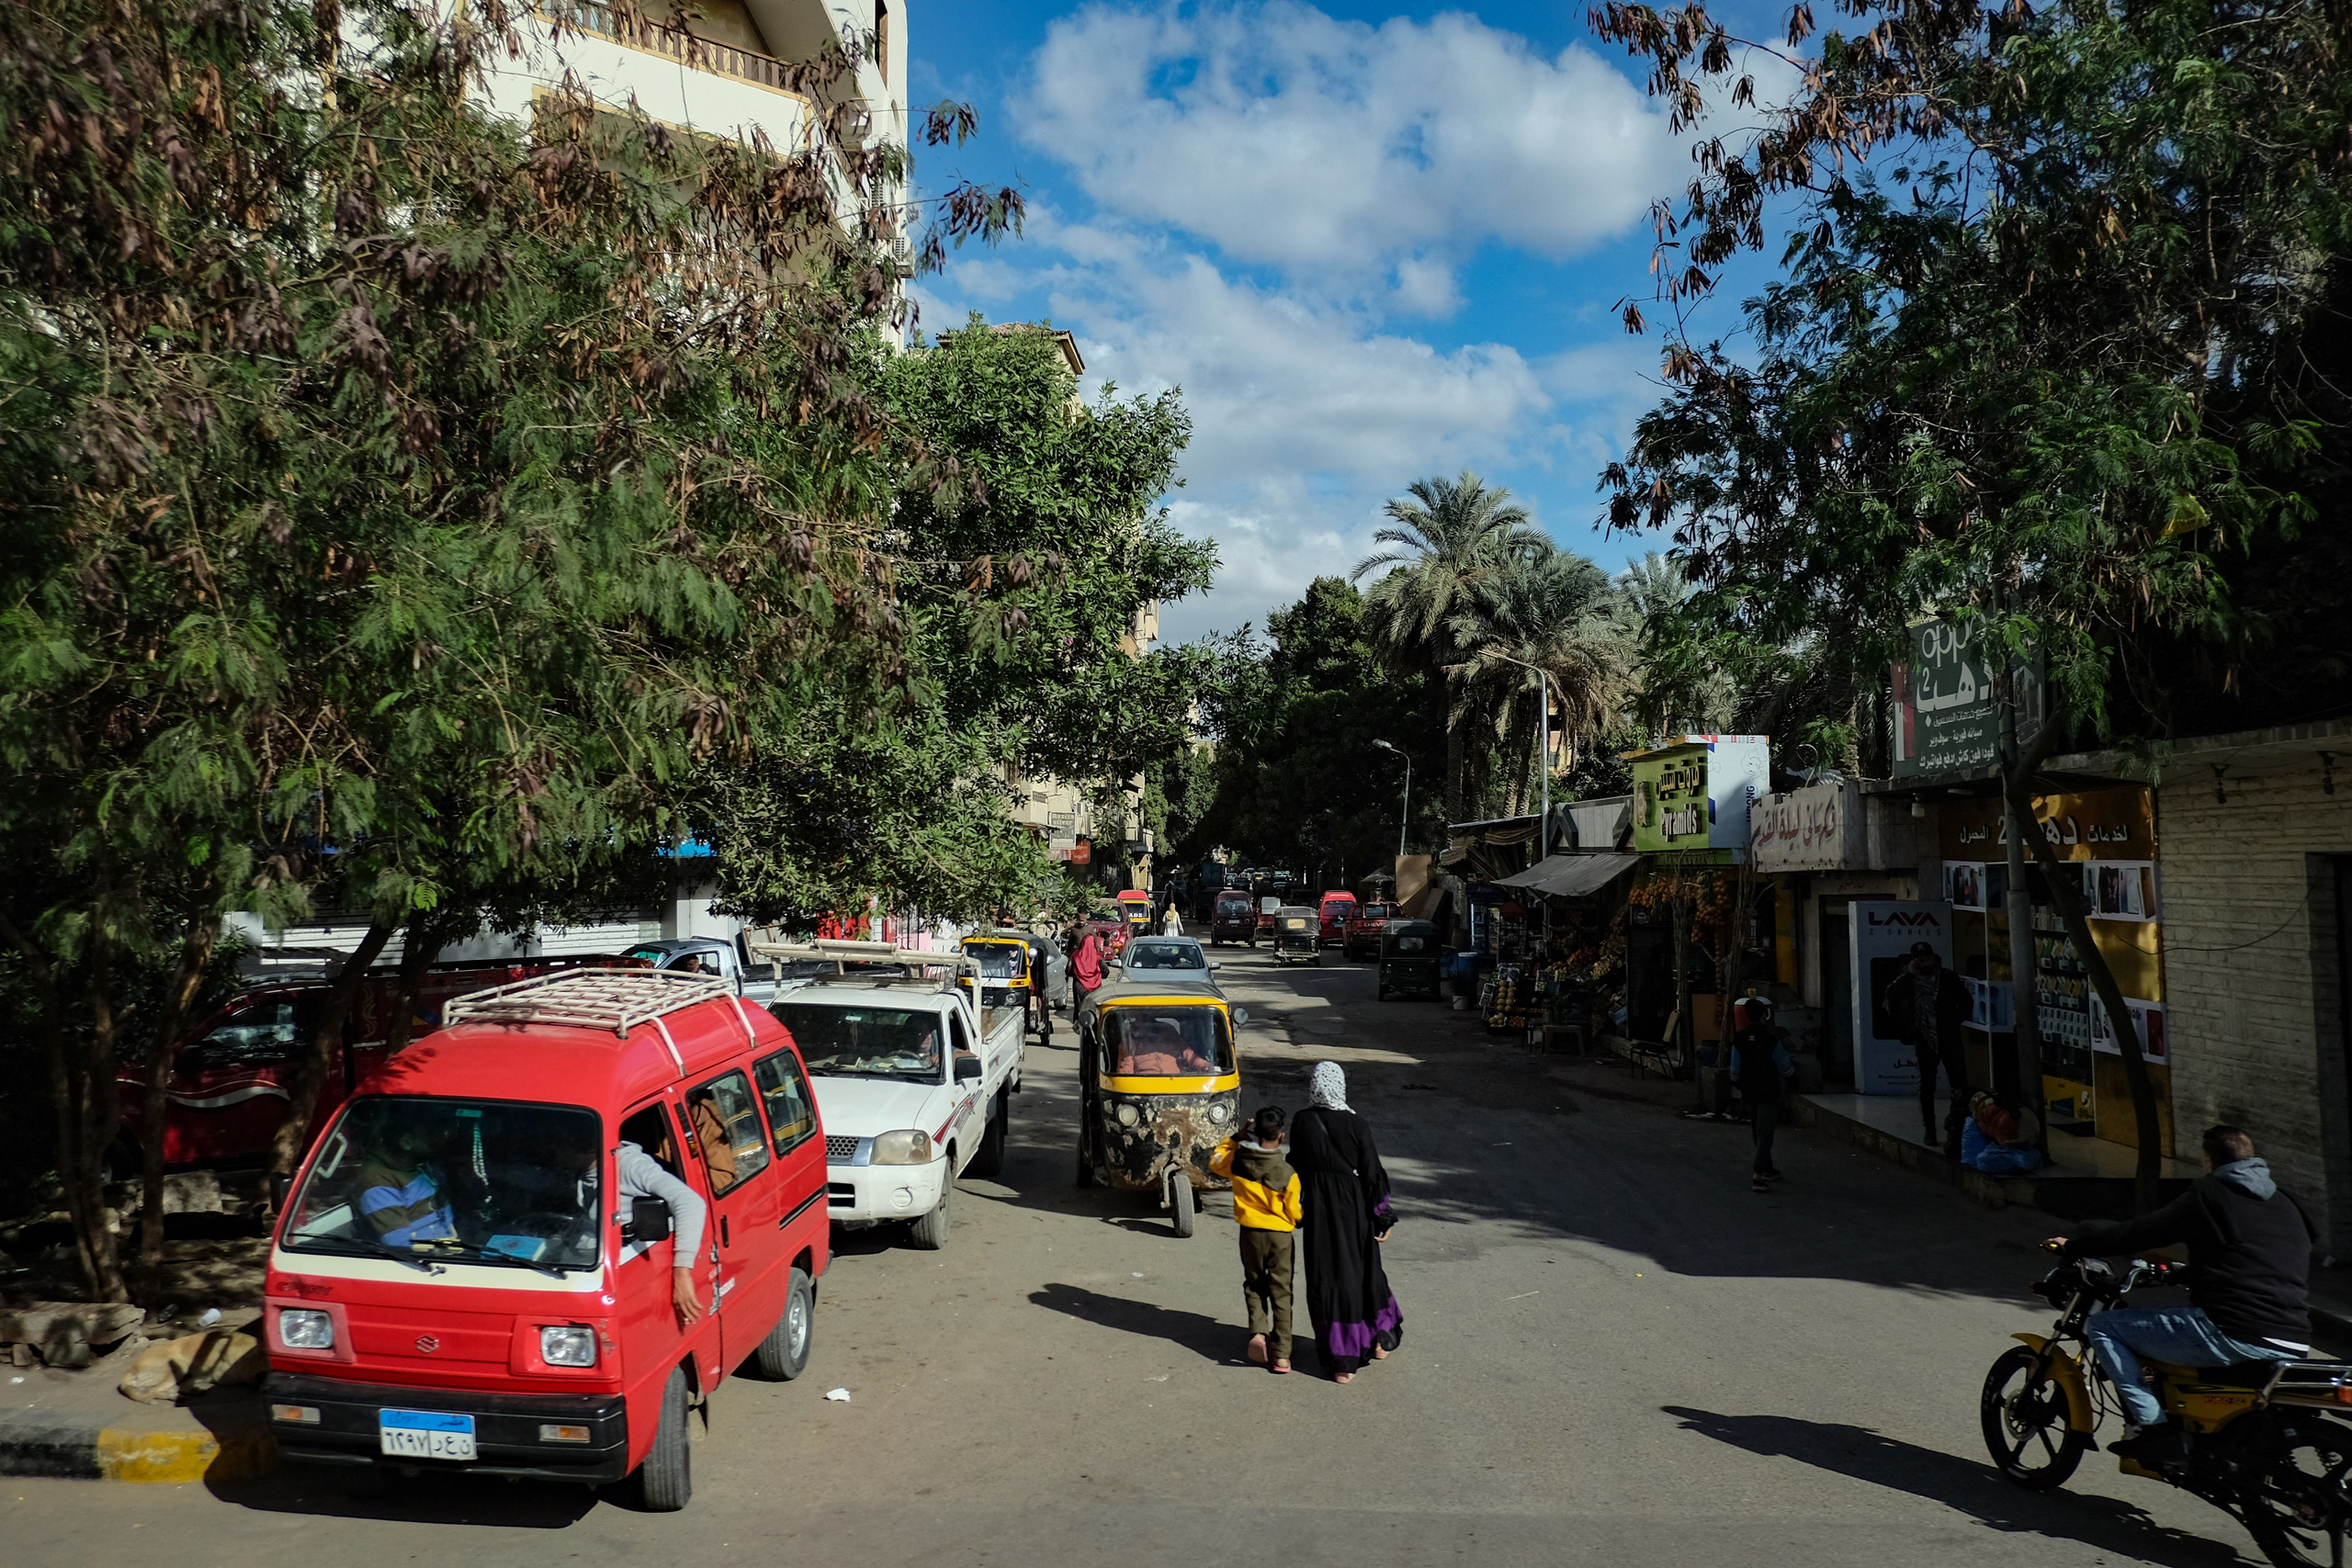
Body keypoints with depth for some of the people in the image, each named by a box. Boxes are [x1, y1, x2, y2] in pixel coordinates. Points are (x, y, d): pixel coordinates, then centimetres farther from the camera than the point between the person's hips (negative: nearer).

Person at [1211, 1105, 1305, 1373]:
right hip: (1280, 1235, -2)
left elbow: (1216, 1160, 11)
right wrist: (1295, 1221, 15)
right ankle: (1281, 1354, 9)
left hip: (1250, 1232, 2)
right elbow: (1296, 1213, -8)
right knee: (1280, 1292, 9)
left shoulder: (1239, 1159, -12)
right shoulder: (1287, 1174, -19)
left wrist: (1238, 1136, 9)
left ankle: (1258, 1332, -1)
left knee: (1254, 1285, 21)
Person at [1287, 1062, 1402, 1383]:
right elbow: (1372, 1173, -9)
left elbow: (1297, 1167, 2)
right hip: (1353, 1209, -1)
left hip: (1318, 1210, 1)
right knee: (1363, 1271, 20)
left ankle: (1341, 1360, 12)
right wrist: (1383, 1216, 1)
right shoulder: (1355, 1124, -14)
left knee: (1326, 1278, 9)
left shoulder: (1302, 1122, -8)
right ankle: (1379, 1338, 31)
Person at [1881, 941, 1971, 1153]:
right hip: (1926, 1040, 1)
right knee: (1927, 1086, 8)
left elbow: (1965, 1001, 6)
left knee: (1960, 1086, -11)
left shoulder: (1948, 977, 1)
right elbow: (1891, 997, -6)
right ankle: (1929, 1131, 17)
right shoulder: (1909, 980, 2)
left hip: (1949, 1038, -1)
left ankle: (1955, 1131, -8)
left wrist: (1958, 1022, 0)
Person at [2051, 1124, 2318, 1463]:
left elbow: (2140, 1233, 0)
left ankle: (2151, 1424, -13)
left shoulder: (2209, 1193, -1)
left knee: (2101, 1326, 0)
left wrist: (2072, 1247, 11)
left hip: (2232, 1335, -8)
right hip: (2295, 1345, 8)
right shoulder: (2286, 1204, 19)